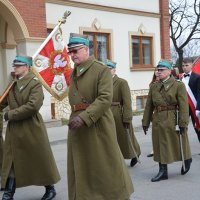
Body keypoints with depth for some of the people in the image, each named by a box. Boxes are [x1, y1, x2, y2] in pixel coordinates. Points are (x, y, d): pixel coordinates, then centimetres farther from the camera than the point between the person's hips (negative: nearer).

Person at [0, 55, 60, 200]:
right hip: (14, 130, 6)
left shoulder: (35, 84, -10)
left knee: (41, 160, 8)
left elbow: (33, 106, -22)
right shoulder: (12, 85, 11)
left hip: (32, 129, -6)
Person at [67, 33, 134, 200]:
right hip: (77, 126, 6)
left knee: (106, 165, 5)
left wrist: (84, 117, -26)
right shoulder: (73, 74, 14)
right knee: (80, 168, 10)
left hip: (98, 126, -6)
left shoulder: (102, 70, -8)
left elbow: (105, 99, -19)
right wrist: (75, 117, 13)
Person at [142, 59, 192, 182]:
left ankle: (187, 161, 37)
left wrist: (183, 123, -18)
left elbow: (183, 106, -12)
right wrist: (146, 122, 8)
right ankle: (163, 172, 13)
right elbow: (149, 106, 10)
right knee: (160, 146, 5)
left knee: (179, 144, 10)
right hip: (158, 120, 5)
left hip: (173, 120, -4)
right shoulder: (154, 87, 8)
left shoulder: (179, 85, -6)